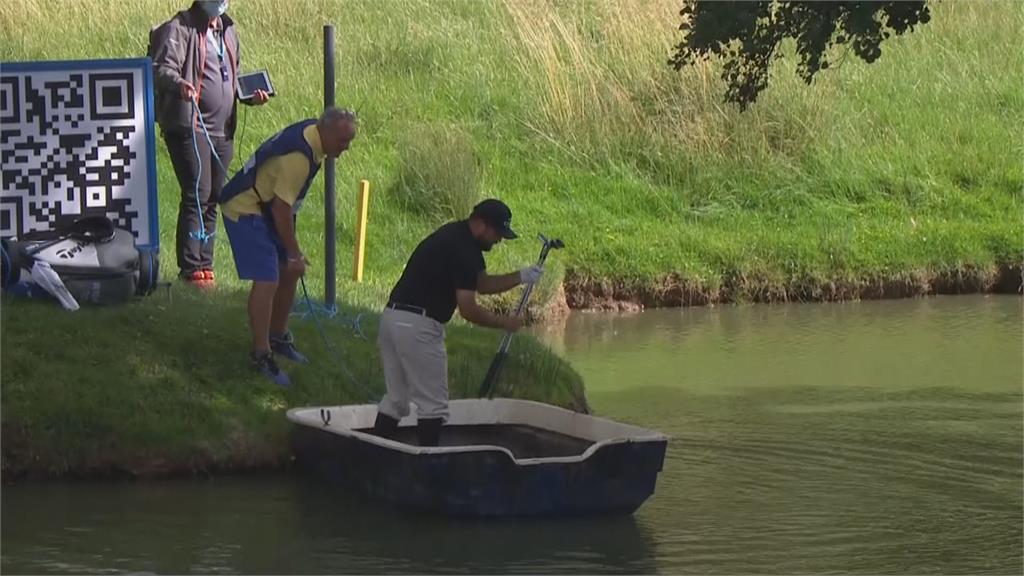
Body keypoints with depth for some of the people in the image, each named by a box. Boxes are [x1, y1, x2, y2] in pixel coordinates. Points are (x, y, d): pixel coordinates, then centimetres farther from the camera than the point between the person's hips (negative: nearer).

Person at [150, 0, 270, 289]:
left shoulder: (227, 30, 20)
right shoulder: (179, 29, -5)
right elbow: (162, 69, -17)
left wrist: (250, 95, 11)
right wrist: (178, 83, -39)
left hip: (222, 128, 8)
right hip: (189, 126, -8)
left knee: (214, 197, 9)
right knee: (197, 195, -12)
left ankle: (204, 263, 16)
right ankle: (191, 268, -8)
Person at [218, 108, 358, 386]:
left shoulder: (311, 132, 0)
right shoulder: (299, 157, -32)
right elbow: (281, 207, -29)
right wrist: (295, 253, -20)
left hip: (265, 209, 10)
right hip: (245, 211, -10)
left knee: (289, 273, 15)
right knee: (266, 281, -16)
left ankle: (278, 337, 31)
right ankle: (261, 355, -11)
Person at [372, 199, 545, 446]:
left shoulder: (458, 236, 16)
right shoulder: (462, 249, -15)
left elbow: (483, 284, 24)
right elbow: (468, 310, -16)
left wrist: (521, 277, 11)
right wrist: (504, 322, -2)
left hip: (393, 317, 10)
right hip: (418, 326, -10)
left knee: (395, 399, 14)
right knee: (433, 405, -1)